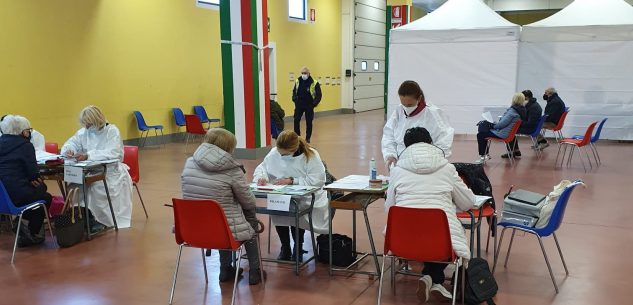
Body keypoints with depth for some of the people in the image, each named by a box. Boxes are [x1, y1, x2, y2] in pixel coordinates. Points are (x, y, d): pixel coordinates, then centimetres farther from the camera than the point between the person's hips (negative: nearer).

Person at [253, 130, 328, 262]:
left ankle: (298, 248, -6)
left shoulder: (311, 155, -13)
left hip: (307, 197, -3)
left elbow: (317, 180, -20)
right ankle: (285, 248, -4)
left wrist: (291, 180, -23)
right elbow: (262, 168, 8)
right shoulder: (274, 153, -2)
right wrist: (261, 177, -17)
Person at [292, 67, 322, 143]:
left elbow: (319, 95, -5)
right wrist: (294, 99, 2)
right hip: (299, 104, 3)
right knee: (296, 120, -3)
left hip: (309, 105, -3)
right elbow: (294, 91, 16)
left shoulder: (314, 83, -11)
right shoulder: (297, 81, 1)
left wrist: (314, 104, -13)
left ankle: (308, 138, 16)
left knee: (309, 122, 4)